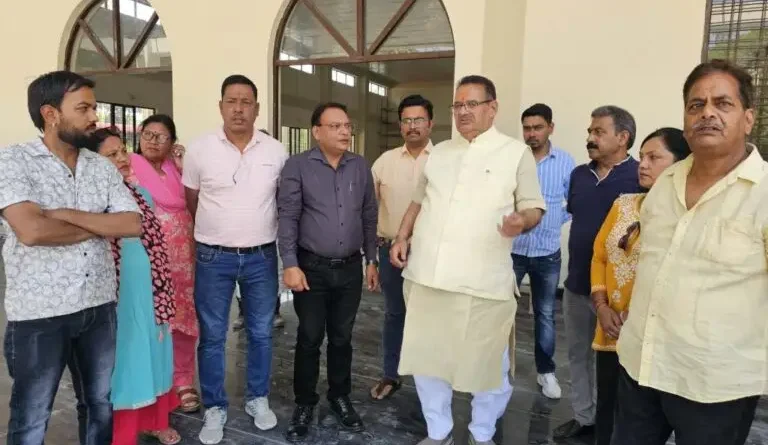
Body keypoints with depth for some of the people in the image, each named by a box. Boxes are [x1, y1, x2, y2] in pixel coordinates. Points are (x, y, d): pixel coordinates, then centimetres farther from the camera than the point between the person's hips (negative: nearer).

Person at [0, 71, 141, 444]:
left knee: (101, 405, 20)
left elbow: (133, 224, -5)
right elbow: (31, 230, -23)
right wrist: (100, 225, -10)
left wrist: (69, 215, -16)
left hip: (99, 306, 5)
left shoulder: (104, 167, 5)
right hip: (39, 312, -4)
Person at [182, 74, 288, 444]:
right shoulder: (199, 150, -4)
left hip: (262, 257, 1)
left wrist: (264, 231, 9)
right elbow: (190, 201, 6)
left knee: (261, 333, 13)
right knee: (212, 337, 8)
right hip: (213, 258, -1)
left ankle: (258, 399, 32)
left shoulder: (276, 151, -1)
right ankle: (215, 409, 26)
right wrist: (214, 231, 9)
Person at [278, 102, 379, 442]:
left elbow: (369, 216, 10)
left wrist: (371, 260, 9)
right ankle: (305, 404, 25)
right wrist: (290, 265, -14)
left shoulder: (361, 167, 5)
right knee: (309, 338, 8)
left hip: (350, 268, 3)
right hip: (311, 267, -3)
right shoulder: (298, 166, -5)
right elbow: (288, 217, -9)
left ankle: (340, 398, 32)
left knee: (342, 338, 14)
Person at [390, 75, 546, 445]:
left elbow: (535, 207, 2)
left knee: (487, 363, 9)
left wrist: (522, 221, -21)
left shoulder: (517, 153, 2)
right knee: (426, 356, 12)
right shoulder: (439, 152, 15)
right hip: (427, 275, 4)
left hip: (483, 281, -4)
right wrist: (402, 238, 9)